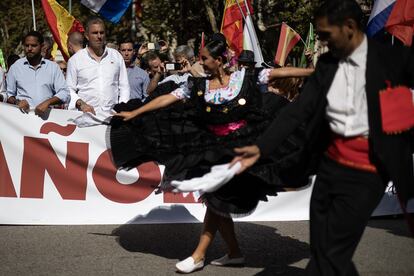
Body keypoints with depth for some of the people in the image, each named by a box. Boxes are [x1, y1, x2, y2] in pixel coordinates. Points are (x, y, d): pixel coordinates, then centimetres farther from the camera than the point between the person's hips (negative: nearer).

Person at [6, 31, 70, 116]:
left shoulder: (53, 67, 12)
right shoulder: (15, 67, 14)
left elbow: (64, 94, 5)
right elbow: (8, 95, 15)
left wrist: (47, 102, -11)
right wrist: (17, 102, -6)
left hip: (46, 113, 0)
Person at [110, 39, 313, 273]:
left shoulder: (244, 77, -5)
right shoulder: (197, 85, 3)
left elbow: (279, 72, -7)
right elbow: (167, 100, 4)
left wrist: (314, 71, -10)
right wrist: (134, 114, 3)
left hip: (241, 146, -4)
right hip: (213, 149, 4)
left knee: (216, 200, -4)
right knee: (215, 200, 6)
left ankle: (199, 255, 2)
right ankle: (235, 253, 18)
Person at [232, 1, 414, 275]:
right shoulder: (326, 63, 8)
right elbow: (299, 109, 3)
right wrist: (260, 148, -5)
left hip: (365, 173, -6)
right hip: (329, 164, 6)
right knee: (321, 251, 12)